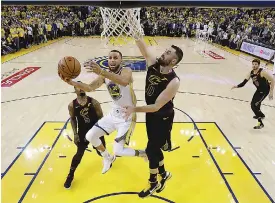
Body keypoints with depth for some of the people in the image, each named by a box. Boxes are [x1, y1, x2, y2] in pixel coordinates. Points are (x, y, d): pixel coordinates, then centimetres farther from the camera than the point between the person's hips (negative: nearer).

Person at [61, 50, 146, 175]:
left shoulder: (126, 71, -21)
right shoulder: (105, 75, 0)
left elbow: (124, 81, -46)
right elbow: (90, 88, -3)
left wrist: (101, 72, -59)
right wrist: (72, 82, -20)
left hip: (127, 117, -7)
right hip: (114, 114, 7)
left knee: (118, 151, -10)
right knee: (90, 136, 6)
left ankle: (143, 153, 21)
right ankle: (108, 158, 33)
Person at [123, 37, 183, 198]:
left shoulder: (173, 82, -28)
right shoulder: (153, 63, -11)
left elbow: (156, 106, -29)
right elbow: (142, 46, -16)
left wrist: (134, 109, -33)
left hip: (163, 118, -7)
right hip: (151, 114, 7)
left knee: (151, 149, 4)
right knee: (155, 147, 20)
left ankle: (153, 184, 29)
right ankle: (164, 174, 45)